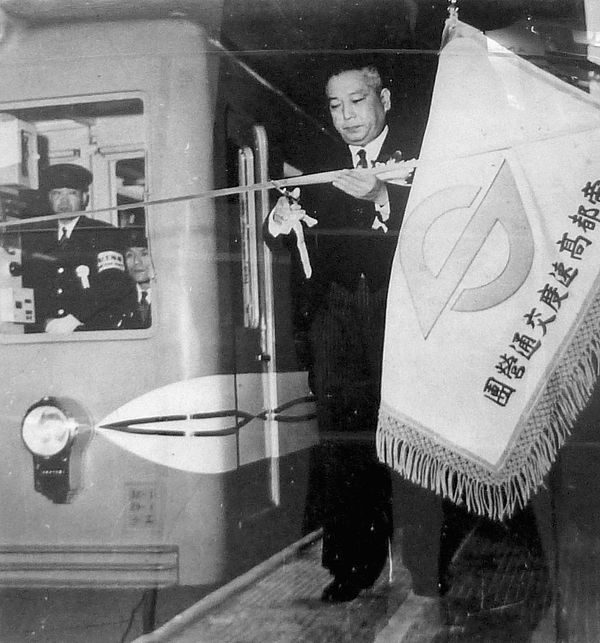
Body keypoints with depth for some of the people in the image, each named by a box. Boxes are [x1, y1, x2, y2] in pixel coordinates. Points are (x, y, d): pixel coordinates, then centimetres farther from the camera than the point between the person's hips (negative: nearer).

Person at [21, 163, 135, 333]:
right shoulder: (32, 235, 15)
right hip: (43, 332, 3)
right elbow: (24, 285, 11)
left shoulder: (105, 234, 6)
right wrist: (45, 322, -6)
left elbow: (114, 286, -3)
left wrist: (74, 319, -13)